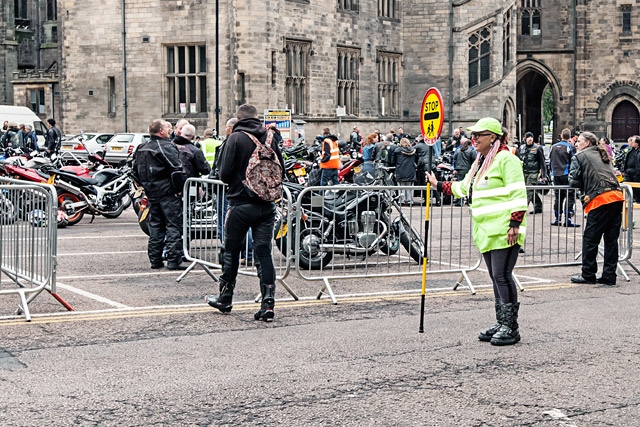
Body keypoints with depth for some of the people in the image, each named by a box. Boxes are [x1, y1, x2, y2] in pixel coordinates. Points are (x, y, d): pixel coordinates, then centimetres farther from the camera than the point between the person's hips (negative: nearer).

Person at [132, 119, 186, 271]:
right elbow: (177, 170, -20)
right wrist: (180, 188, -11)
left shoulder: (142, 148, 12)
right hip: (168, 191, -8)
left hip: (151, 192, 8)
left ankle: (155, 259, 15)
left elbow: (135, 171, 18)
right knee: (174, 225, -4)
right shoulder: (166, 146, -13)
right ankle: (174, 260, -7)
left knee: (155, 226, 13)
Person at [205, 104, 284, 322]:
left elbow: (224, 173, -11)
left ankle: (225, 299, 23)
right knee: (264, 252, 3)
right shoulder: (270, 138, 4)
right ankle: (268, 303, -4)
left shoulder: (236, 138, -8)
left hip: (241, 204, -3)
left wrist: (236, 182, 10)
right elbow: (281, 171, 7)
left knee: (231, 251, 12)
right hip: (266, 205, 3)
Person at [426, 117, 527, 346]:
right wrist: (438, 184, 30)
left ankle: (511, 327, -3)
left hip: (503, 232, -9)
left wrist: (515, 224, -22)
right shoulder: (480, 162, 20)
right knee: (496, 278, 13)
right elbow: (463, 187, 31)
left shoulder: (506, 159, -10)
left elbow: (518, 193, -16)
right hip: (487, 232, 9)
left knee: (502, 276, -9)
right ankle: (501, 323, 20)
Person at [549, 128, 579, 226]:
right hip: (567, 174, -5)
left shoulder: (554, 147, 6)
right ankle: (568, 219, -7)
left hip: (556, 175, 5)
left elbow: (550, 161, 12)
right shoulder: (571, 147, -8)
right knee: (570, 197, -2)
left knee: (558, 197, 12)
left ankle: (557, 218, 14)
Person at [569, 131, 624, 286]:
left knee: (590, 239, 4)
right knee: (611, 239, 9)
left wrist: (583, 183, 21)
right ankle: (609, 276, 13)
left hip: (600, 200, -7)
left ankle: (588, 275, 10)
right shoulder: (603, 155, 25)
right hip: (617, 197, 7)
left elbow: (574, 182, 1)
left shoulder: (579, 157, 5)